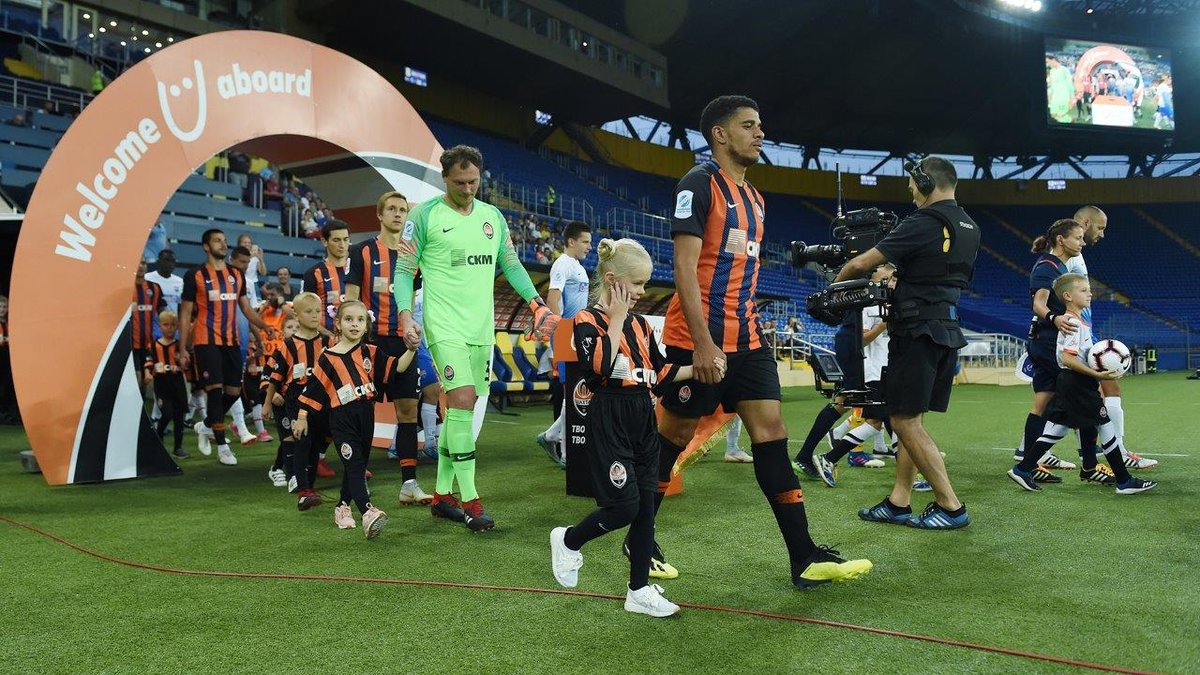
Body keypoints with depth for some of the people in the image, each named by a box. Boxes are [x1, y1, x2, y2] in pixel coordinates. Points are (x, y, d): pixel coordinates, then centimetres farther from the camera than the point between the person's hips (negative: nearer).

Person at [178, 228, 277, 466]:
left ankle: (205, 426, 30)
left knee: (234, 391, 6)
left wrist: (264, 326, -4)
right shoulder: (195, 276, -2)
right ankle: (222, 446, 0)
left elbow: (246, 308, 15)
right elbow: (185, 314, -1)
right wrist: (182, 348, -5)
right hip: (206, 341, -5)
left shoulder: (237, 275, 11)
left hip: (231, 341, 5)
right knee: (215, 390, -8)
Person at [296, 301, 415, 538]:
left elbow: (397, 367, -2)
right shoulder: (328, 358, 1)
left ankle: (343, 507, 31)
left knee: (358, 465, 14)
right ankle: (368, 513, -27)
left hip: (366, 415, 4)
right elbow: (314, 387, 6)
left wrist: (411, 350, -18)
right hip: (342, 418, -4)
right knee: (353, 464, -14)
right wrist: (302, 417, 8)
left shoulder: (371, 353, 8)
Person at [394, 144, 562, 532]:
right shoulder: (424, 215, -3)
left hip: (481, 326, 6)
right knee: (462, 400, -17)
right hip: (444, 325, -5)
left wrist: (536, 302, 5)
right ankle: (470, 501, -11)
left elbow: (510, 264, 18)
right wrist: (406, 316, -14)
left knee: (461, 406, 9)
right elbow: (404, 270, -1)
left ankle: (442, 495, 21)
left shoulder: (493, 216, 12)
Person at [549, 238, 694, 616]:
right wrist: (616, 318, -15)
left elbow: (659, 372, 17)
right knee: (624, 506, -10)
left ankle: (639, 590, 17)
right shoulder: (588, 321, -6)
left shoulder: (641, 324, 14)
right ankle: (569, 541, 18)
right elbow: (599, 365, -24)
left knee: (646, 506, 7)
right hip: (609, 421, -7)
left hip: (644, 421, 7)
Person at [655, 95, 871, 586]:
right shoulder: (699, 184, -9)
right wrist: (703, 343, -23)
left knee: (771, 435, 3)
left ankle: (805, 559, 6)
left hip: (746, 339, 8)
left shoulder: (754, 197, 17)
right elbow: (685, 267, -16)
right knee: (672, 436, 4)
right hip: (700, 340, -8)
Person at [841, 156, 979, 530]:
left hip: (918, 330, -9)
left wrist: (837, 281, 5)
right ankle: (898, 503, 15)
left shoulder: (923, 223, -14)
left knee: (905, 421, -3)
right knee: (911, 420, 12)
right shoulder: (969, 228, 13)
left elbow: (862, 264, -13)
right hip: (948, 329, 9)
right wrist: (898, 278, 28)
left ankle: (951, 507, 0)